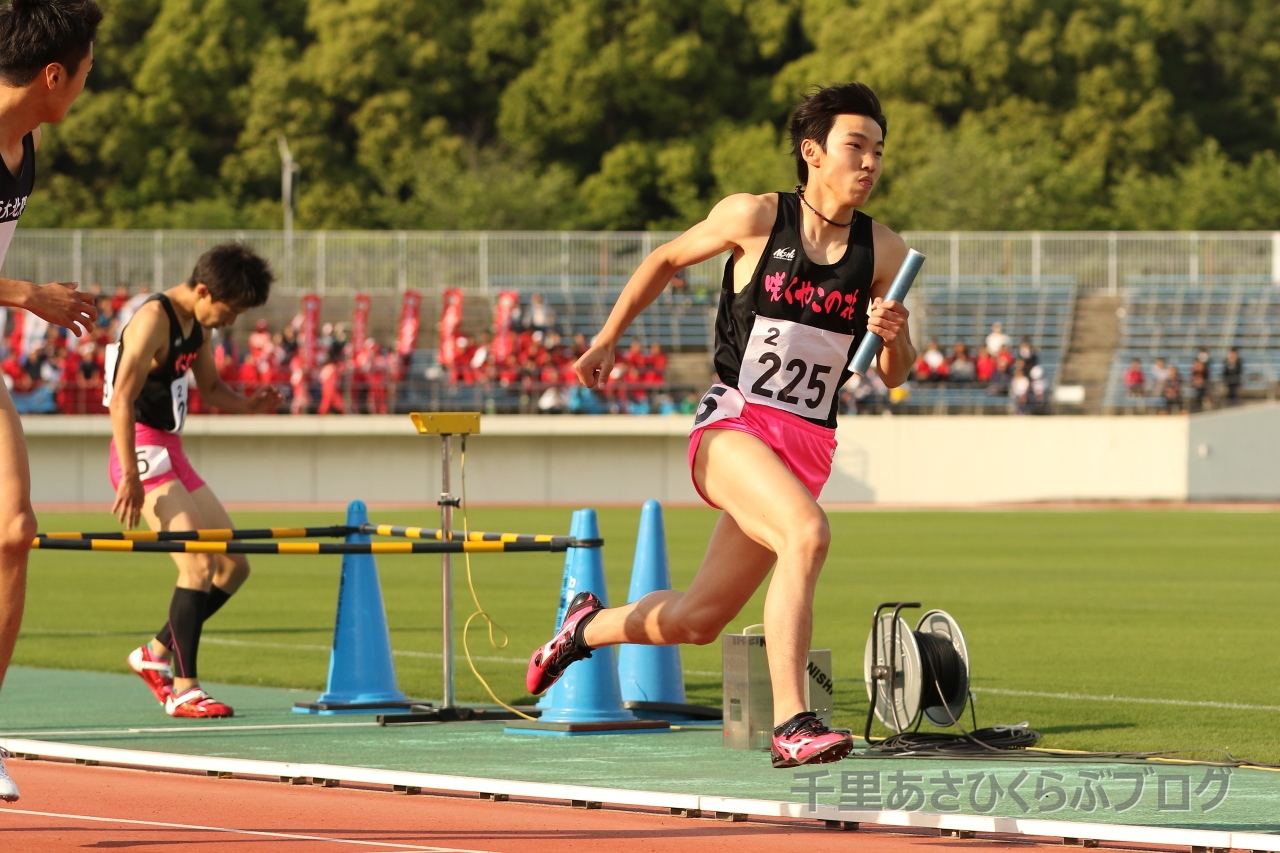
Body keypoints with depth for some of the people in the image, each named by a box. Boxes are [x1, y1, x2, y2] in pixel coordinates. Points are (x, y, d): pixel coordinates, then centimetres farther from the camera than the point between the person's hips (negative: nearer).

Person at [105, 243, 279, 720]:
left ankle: (156, 654, 22)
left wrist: (248, 405, 2)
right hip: (144, 454, -10)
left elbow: (211, 388, 24)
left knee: (234, 566, 12)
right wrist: (130, 475, -28)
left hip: (172, 455, 10)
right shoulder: (154, 320, -16)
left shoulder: (197, 325, 12)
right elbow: (121, 400, -24)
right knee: (200, 564, -21)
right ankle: (183, 690, -21)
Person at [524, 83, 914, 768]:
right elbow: (667, 258, 14)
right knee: (807, 534, -33)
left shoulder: (883, 251, 4)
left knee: (696, 620, 10)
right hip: (733, 424, -4)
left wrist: (894, 336, -13)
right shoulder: (755, 218, -4)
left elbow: (894, 376, 8)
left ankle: (590, 625, 41)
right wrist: (608, 339, 13)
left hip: (807, 448, 4)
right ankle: (790, 725, -34)